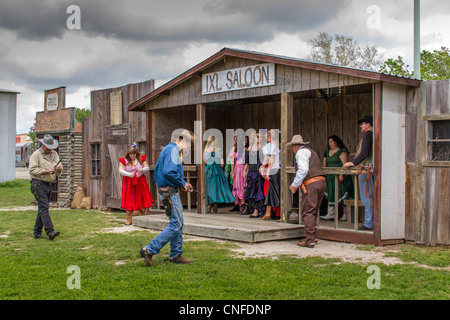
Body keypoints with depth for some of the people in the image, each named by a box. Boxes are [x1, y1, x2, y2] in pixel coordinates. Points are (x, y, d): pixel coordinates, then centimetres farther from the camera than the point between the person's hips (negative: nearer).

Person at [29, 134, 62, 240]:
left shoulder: (54, 154, 16)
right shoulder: (36, 155, -4)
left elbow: (60, 167, 14)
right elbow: (33, 169, -13)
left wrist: (59, 169, -10)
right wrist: (46, 171, -20)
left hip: (50, 185, 7)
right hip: (39, 184, -7)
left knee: (42, 209, 9)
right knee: (44, 208, -14)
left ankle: (37, 232, 16)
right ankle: (50, 231, -23)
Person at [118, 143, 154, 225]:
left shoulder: (141, 159, 3)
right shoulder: (124, 160, -1)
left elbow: (147, 168, 2)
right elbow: (120, 171, -8)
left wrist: (142, 169, -20)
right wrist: (129, 174, -23)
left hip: (140, 182, 1)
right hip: (129, 183, -1)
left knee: (141, 200, 4)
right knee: (129, 201, -3)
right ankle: (129, 220, 2)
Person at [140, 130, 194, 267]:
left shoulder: (167, 149, 19)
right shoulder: (173, 150, -13)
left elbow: (156, 171, 21)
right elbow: (169, 172, -25)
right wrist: (183, 183, -12)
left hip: (165, 190, 11)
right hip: (171, 192, -11)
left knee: (178, 223, 13)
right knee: (175, 224, -10)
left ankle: (176, 255, 18)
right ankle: (149, 250, -9)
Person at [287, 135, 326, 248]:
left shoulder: (301, 152, 0)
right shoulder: (310, 151, 28)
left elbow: (303, 170, -14)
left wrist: (295, 184, -8)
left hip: (311, 184, -9)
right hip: (321, 182, 9)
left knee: (307, 212, -9)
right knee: (313, 212, 14)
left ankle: (310, 240, -12)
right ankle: (312, 237, 17)